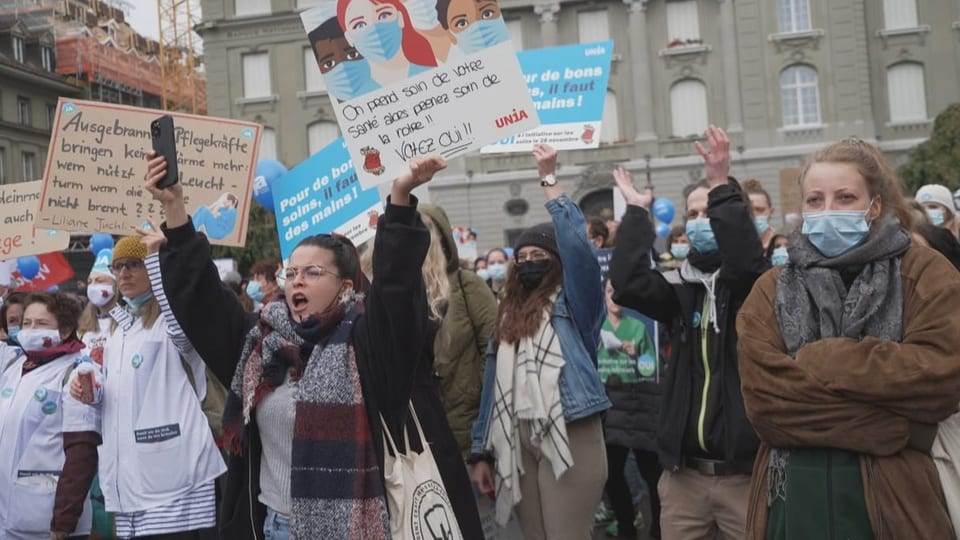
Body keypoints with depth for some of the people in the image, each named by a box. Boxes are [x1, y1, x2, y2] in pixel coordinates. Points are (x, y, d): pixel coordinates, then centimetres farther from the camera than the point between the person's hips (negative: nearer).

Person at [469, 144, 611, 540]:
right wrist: (482, 451, 13)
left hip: (568, 434, -6)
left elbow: (575, 241, -16)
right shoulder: (509, 315, 18)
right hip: (515, 440, 6)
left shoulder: (574, 301, 2)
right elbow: (494, 385, 16)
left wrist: (548, 178, -11)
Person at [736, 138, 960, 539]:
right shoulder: (771, 291, 5)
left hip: (893, 500, -1)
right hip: (794, 500, 2)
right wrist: (890, 424, -14)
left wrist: (817, 361, -13)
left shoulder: (925, 274, 2)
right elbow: (763, 395, -9)